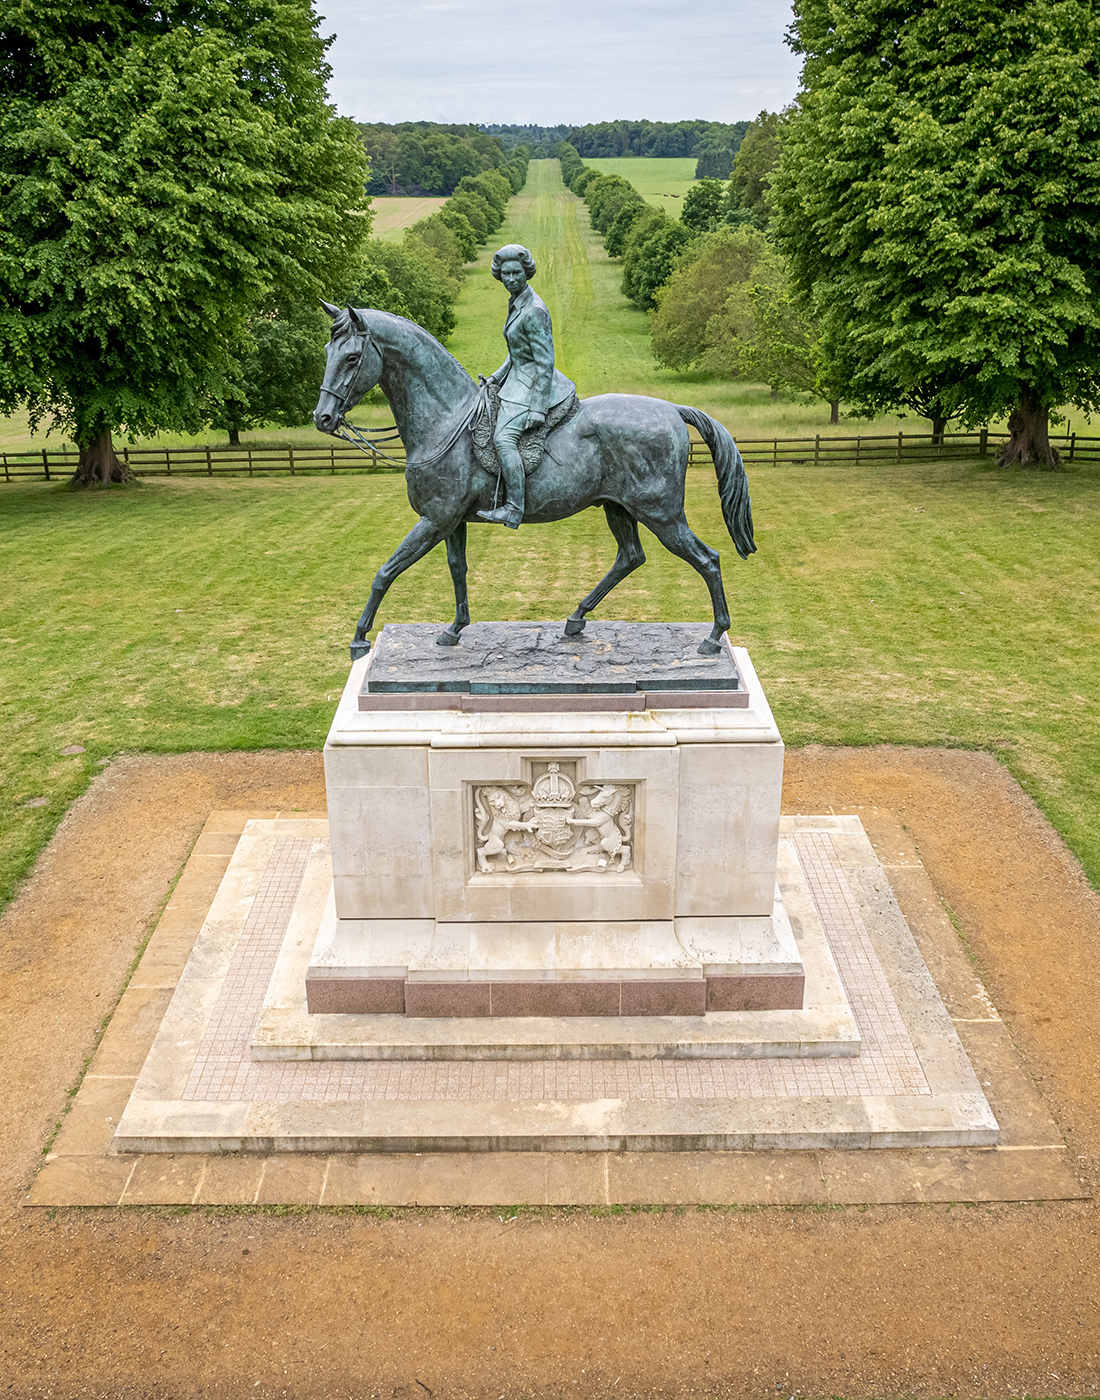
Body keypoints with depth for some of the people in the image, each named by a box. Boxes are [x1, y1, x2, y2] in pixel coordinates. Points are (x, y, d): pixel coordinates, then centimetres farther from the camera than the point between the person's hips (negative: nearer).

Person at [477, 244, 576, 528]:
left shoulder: (534, 311, -20)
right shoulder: (516, 304, 10)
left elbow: (545, 361, -22)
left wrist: (537, 409, -25)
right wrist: (495, 378, 13)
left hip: (534, 384, -11)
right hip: (518, 378, 11)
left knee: (504, 438, -28)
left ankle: (513, 508, -30)